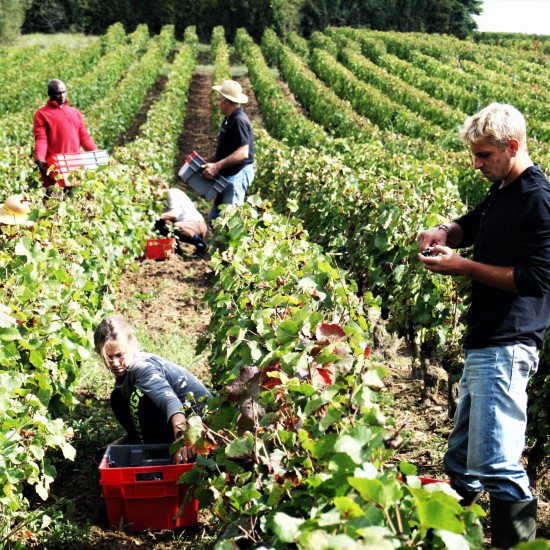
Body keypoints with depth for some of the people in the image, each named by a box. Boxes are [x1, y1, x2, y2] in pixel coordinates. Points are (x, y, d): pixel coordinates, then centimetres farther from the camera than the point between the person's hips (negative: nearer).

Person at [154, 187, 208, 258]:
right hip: (186, 223, 8)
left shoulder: (172, 192, -14)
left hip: (197, 223, -8)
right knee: (160, 224, -4)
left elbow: (175, 214, -27)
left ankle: (201, 245, -16)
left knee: (177, 227, -38)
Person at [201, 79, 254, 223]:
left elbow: (243, 153, -26)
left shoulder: (239, 121, -18)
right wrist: (207, 160, 10)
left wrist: (216, 166, -26)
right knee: (214, 218, 13)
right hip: (227, 175, 11)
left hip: (238, 175, -11)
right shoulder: (228, 120, 14)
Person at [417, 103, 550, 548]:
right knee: (461, 457, 20)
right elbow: (470, 225, 31)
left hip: (506, 348, -10)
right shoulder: (502, 193, 15)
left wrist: (462, 266, -16)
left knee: (495, 462, -12)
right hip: (483, 344, 10)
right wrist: (444, 232, 7)